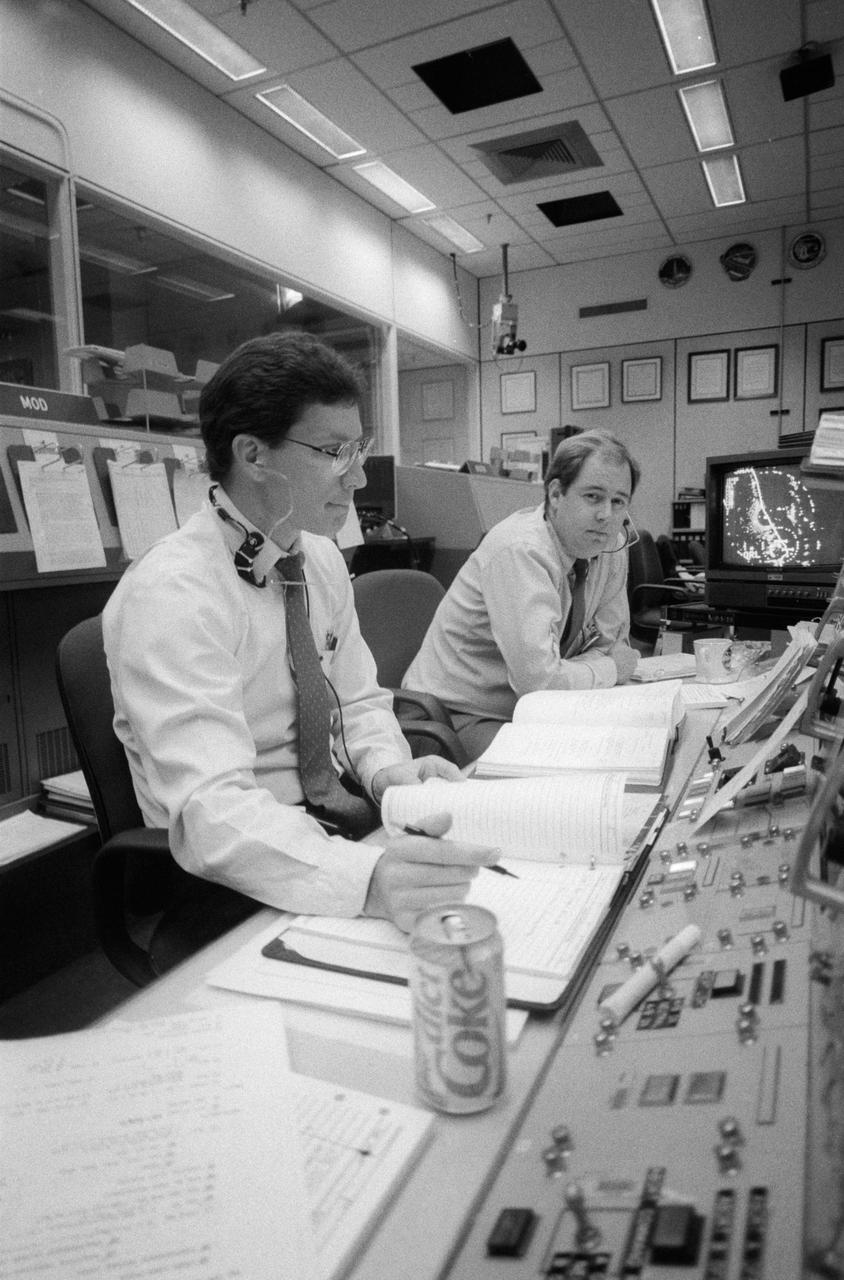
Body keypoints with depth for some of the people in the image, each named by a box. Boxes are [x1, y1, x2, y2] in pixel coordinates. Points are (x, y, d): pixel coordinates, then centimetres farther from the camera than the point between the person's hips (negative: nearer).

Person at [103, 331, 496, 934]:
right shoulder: (172, 594, -22)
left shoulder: (322, 559, 3)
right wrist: (368, 878, -46)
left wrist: (388, 772, -12)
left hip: (337, 827, 7)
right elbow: (211, 808, -30)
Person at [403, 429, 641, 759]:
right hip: (458, 717, -7)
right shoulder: (520, 550, -25)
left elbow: (609, 643, 7)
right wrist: (610, 668, -14)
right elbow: (538, 678, -31)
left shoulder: (610, 543, -1)